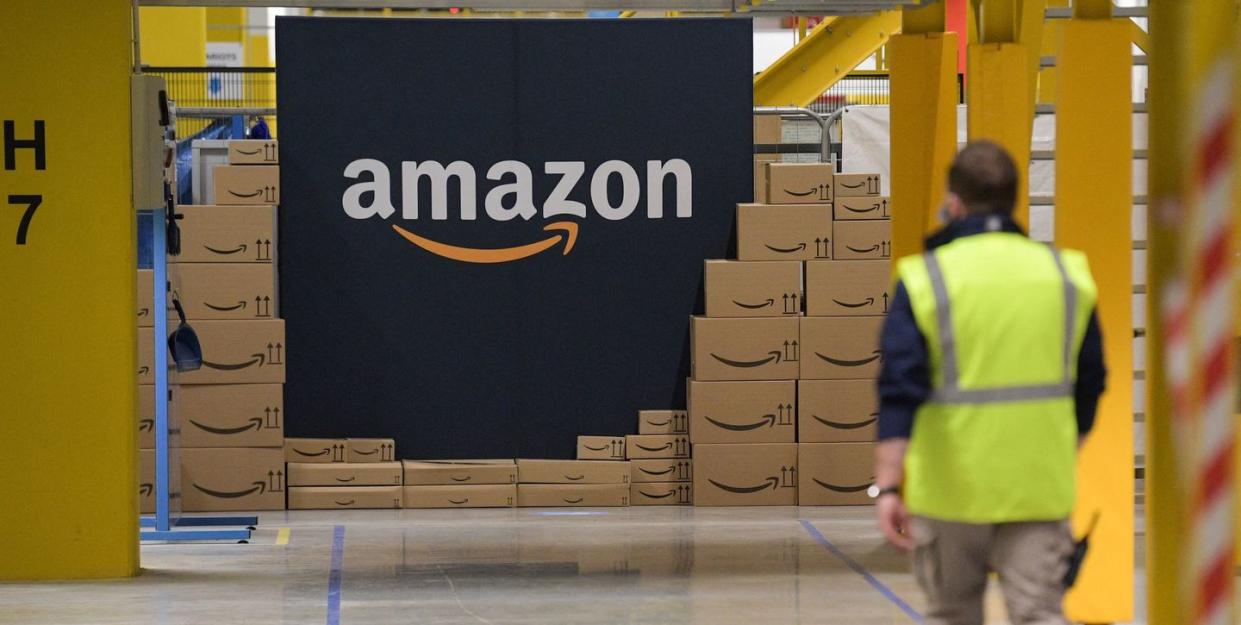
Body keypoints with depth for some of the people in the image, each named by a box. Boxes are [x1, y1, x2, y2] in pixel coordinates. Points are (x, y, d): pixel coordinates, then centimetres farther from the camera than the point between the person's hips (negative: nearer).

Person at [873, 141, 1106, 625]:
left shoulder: (925, 280, -7)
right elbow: (1088, 386, 12)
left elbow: (900, 391, -14)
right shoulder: (1066, 275, 4)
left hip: (950, 489, -2)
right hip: (1039, 491, 2)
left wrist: (887, 487, -17)